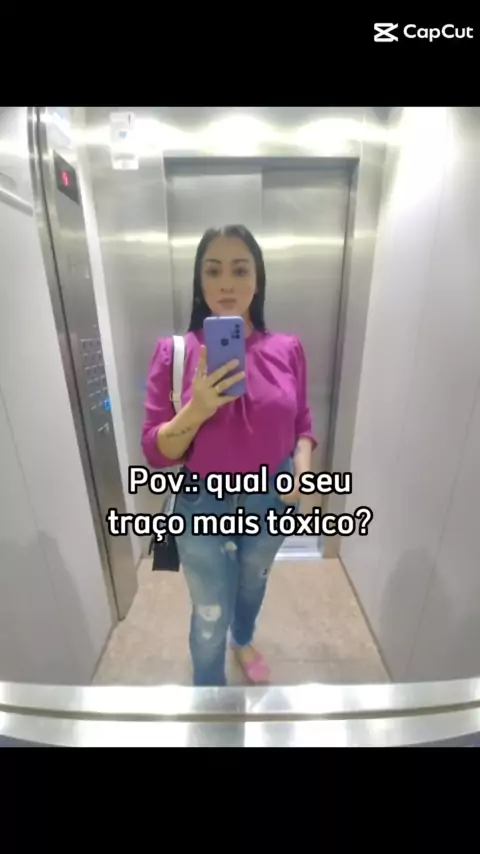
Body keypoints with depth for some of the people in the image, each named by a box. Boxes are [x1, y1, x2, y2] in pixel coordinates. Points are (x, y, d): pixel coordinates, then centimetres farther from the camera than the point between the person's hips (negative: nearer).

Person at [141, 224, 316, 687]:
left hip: (270, 503, 3)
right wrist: (196, 410, -30)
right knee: (209, 617, 20)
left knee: (253, 585, 32)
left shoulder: (287, 349, -9)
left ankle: (244, 640, 69)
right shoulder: (174, 352, -15)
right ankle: (208, 690, 57)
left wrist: (303, 462, -17)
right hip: (203, 508, -2)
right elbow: (155, 453, -13)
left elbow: (302, 424, 2)